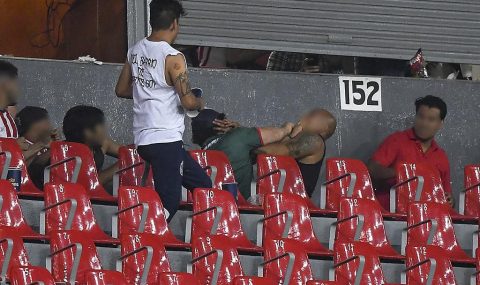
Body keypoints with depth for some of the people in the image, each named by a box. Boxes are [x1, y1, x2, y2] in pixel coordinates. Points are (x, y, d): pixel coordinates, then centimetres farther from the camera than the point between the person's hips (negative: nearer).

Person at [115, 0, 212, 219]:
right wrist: (199, 103, 4)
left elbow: (121, 90, 19)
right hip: (166, 139, -9)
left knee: (202, 184, 18)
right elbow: (188, 102, -18)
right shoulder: (172, 58, -15)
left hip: (142, 138, 9)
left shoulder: (135, 51, 9)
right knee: (168, 203, -8)